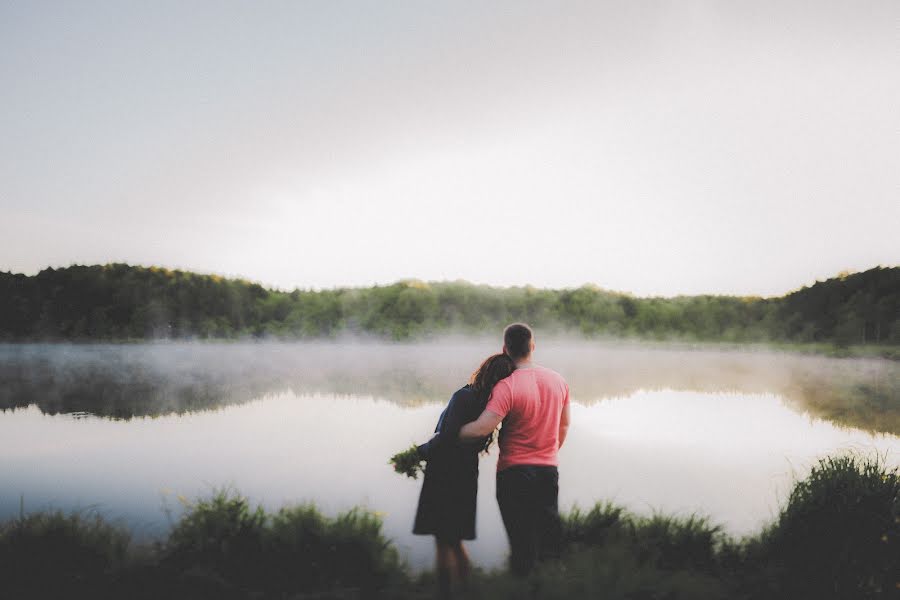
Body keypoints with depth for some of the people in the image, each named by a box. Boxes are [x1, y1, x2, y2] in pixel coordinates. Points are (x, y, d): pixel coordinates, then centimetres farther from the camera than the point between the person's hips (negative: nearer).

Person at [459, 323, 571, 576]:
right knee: (548, 531, 18)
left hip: (514, 472, -5)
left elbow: (481, 428, -29)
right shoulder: (558, 380, 2)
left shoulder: (507, 387, -19)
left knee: (522, 541, 5)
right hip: (549, 470, 6)